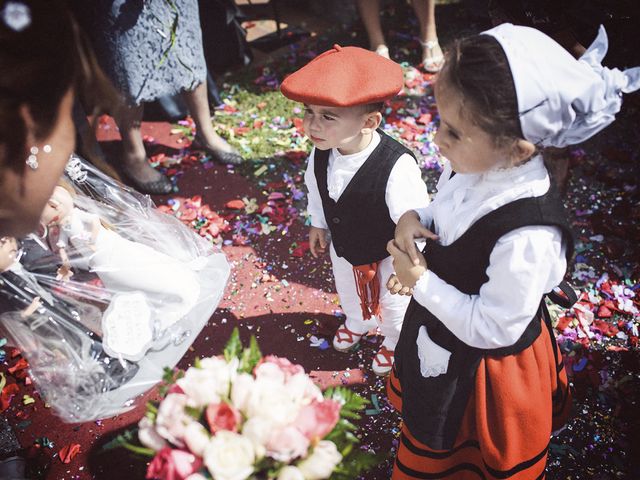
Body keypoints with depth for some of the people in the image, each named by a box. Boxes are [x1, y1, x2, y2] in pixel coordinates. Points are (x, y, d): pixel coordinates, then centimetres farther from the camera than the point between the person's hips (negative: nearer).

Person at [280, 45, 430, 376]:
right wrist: (318, 224, 12)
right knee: (348, 294, 36)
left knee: (392, 305, 27)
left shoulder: (396, 167, -43)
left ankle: (395, 343, 61)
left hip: (386, 257, -5)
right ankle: (358, 322, 70)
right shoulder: (322, 153, -24)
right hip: (343, 248, 5)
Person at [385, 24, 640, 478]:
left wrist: (420, 282, -23)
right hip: (440, 333, 7)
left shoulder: (527, 237, -39)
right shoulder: (473, 165, -17)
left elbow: (490, 328, -28)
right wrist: (416, 217, -16)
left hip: (483, 365, -7)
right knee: (428, 422, 35)